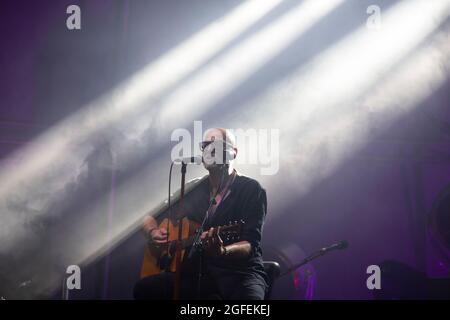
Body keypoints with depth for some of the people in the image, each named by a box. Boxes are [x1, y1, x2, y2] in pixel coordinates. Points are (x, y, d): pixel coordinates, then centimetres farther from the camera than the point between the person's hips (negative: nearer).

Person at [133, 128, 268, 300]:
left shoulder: (251, 189, -2)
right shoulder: (194, 189, 13)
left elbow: (250, 245, -13)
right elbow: (150, 217, 21)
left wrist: (222, 252, -33)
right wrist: (153, 232, -2)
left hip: (240, 271, -5)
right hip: (198, 271, 5)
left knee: (249, 297, -39)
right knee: (144, 289, -17)